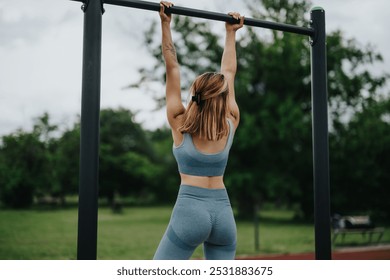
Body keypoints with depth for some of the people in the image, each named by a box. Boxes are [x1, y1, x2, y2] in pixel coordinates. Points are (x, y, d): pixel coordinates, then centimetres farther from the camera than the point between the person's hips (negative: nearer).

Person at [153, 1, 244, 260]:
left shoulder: (180, 123, -1)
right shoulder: (230, 123, 6)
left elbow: (172, 68, 2)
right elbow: (229, 73, 17)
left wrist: (166, 24, 6)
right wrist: (231, 33, 27)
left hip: (190, 208, -4)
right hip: (223, 211, 4)